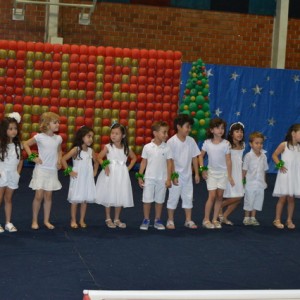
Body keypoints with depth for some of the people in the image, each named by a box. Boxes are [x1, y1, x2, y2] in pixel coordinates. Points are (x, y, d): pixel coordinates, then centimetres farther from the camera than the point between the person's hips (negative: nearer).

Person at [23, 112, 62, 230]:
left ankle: (46, 220, 18)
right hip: (41, 169, -4)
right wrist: (33, 157, -6)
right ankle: (34, 221, 8)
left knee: (48, 196, 9)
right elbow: (26, 144, 1)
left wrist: (59, 161, 5)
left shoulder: (58, 138, 2)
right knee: (39, 196, -4)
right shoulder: (39, 137, -10)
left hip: (52, 171, 4)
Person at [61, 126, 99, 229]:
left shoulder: (91, 151, 3)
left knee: (85, 200, 8)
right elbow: (63, 159, -15)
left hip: (88, 179, 5)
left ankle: (82, 220, 19)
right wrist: (69, 171, -13)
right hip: (77, 179, -5)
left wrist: (95, 171, 11)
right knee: (75, 200, 2)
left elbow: (96, 162, 22)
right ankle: (73, 220, 13)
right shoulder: (76, 149, -12)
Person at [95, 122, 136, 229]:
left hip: (122, 175, 2)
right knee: (109, 197, 2)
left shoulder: (126, 148, 0)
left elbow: (134, 158, 15)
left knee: (120, 197, 7)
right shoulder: (108, 147, -7)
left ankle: (117, 219, 21)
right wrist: (105, 166, -17)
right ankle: (108, 219, 16)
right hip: (110, 174, -2)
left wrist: (128, 168, 4)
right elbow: (99, 158, -3)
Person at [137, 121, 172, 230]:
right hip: (149, 178, -1)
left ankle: (157, 220, 22)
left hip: (162, 179, 1)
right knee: (147, 200, 3)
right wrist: (140, 176, 1)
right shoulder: (147, 147, -5)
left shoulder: (167, 148, -3)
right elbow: (144, 162, 2)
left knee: (159, 200, 10)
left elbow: (169, 163, 0)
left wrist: (169, 179, -2)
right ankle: (146, 220, 16)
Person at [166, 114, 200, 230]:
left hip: (187, 175, 5)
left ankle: (188, 220, 19)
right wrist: (173, 175, -15)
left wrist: (196, 173, 6)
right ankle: (170, 220, 14)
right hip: (176, 175, -4)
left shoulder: (191, 141, 0)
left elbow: (194, 157, 6)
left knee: (188, 197, 10)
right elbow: (170, 160, -13)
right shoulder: (171, 142, -13)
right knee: (173, 197, 4)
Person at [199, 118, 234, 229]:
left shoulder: (226, 143, -9)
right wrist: (203, 169, -2)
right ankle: (206, 219, 4)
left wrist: (229, 176, -6)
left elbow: (228, 160, -6)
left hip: (223, 172, 1)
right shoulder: (207, 143, -6)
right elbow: (201, 156, 6)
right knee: (212, 196, -6)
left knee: (219, 196, 4)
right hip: (211, 172, -1)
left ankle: (215, 219, 14)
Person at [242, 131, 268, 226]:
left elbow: (264, 170, 10)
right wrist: (242, 181, -7)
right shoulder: (248, 156, -9)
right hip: (250, 184, -4)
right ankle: (247, 218, 18)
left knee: (258, 201, 10)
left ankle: (253, 217, 22)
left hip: (260, 184, 4)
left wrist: (264, 182, 10)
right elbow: (244, 170, -6)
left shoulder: (263, 156, 3)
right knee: (249, 201, 5)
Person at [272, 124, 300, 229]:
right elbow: (274, 155, -2)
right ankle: (277, 220, 11)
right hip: (285, 174, -4)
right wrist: (279, 165, -10)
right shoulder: (284, 145, -7)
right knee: (283, 198, 1)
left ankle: (289, 220, 17)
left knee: (291, 198, 8)